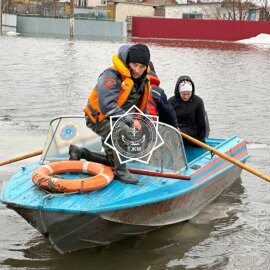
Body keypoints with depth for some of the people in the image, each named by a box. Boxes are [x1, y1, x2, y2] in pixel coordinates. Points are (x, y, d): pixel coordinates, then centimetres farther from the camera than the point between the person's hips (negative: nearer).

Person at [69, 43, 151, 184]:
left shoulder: (143, 80, 0)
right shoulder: (111, 75, -27)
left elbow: (142, 106, 16)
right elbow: (107, 106, -36)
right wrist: (131, 121, -31)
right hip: (98, 118, -9)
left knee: (113, 161, 16)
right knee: (125, 132, -38)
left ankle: (79, 152, 27)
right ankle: (120, 171, -20)